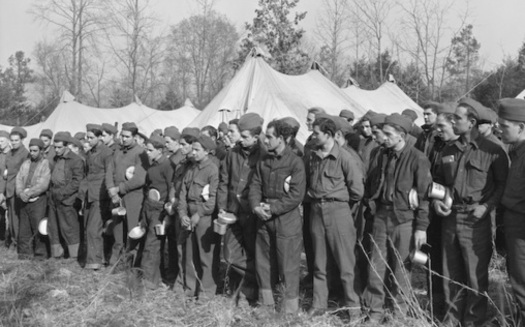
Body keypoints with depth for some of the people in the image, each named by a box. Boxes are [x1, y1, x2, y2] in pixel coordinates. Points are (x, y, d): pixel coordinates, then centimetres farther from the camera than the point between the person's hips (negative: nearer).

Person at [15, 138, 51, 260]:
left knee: (38, 230, -5)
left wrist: (28, 193, -13)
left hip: (38, 200, -5)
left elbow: (43, 185, -10)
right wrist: (21, 193, -10)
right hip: (24, 201, 5)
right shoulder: (25, 164, 15)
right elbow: (19, 179, 7)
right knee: (23, 230, 7)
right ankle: (25, 254, 16)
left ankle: (40, 255, 4)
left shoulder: (46, 164, -2)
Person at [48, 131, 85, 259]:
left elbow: (77, 181, -12)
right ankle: (56, 255, 20)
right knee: (53, 228, 10)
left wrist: (62, 193, -15)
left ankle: (74, 257, 2)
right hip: (53, 199, 8)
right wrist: (51, 192, 12)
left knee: (69, 229, -5)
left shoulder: (76, 160, -7)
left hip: (66, 200, -7)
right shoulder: (55, 159, 16)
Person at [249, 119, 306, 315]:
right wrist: (256, 207, -10)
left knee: (288, 267, 0)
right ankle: (266, 307, 26)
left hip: (287, 220, -6)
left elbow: (296, 195, -14)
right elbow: (255, 187, 9)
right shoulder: (263, 162, 11)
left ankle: (290, 310, 12)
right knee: (263, 264, 12)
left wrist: (272, 208, -17)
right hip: (264, 220, 6)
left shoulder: (295, 162, -8)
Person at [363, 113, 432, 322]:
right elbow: (370, 186, 19)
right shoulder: (381, 157, 7)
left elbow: (424, 195, -8)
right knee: (376, 267, 6)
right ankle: (374, 311, 18)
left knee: (401, 270, 4)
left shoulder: (417, 159, -8)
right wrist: (372, 206, 9)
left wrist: (421, 227, -10)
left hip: (404, 220, -5)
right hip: (381, 217, 5)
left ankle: (400, 312, 19)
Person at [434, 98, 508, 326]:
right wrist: (436, 199, 4)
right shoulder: (448, 150, 10)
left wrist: (487, 206, -14)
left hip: (475, 220, -5)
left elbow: (503, 184, -3)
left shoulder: (492, 151, -7)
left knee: (476, 274, 2)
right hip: (449, 217, 5)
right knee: (451, 272, 13)